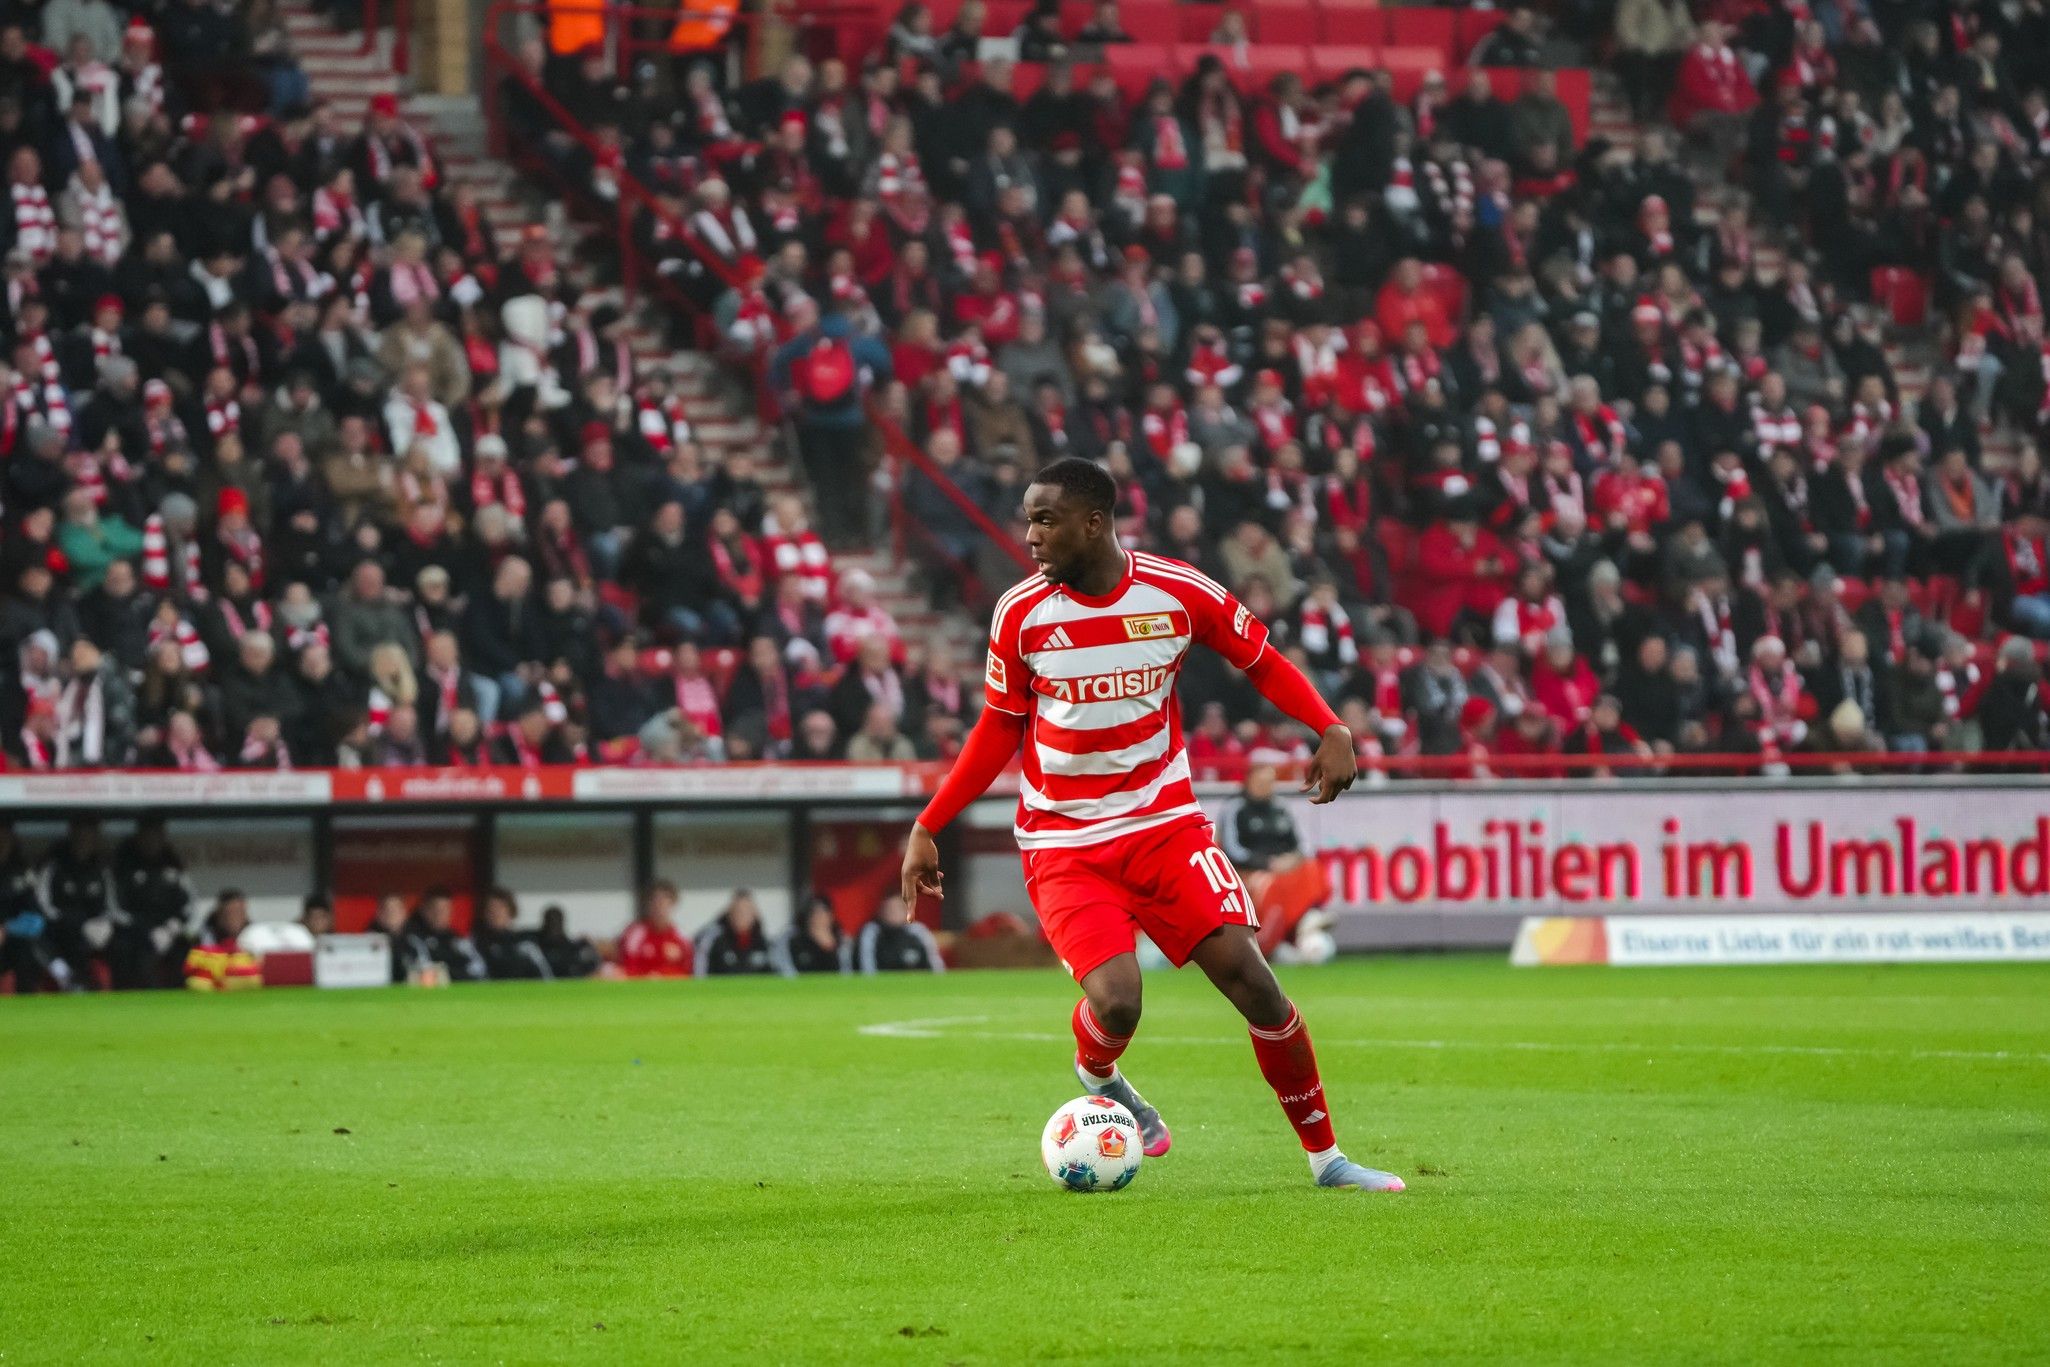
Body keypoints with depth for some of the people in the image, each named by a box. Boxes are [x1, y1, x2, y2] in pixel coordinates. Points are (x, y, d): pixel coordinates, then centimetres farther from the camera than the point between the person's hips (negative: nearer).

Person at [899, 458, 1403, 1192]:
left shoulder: (1180, 593, -8)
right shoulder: (1020, 613, -6)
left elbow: (1261, 662, 7)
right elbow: (999, 729, 8)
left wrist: (1331, 730, -10)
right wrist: (928, 827, 5)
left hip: (1165, 822, 1)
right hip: (1064, 845, -1)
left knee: (1250, 978, -11)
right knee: (1115, 1002, -22)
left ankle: (1325, 1155, 5)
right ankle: (1097, 1076, 17)